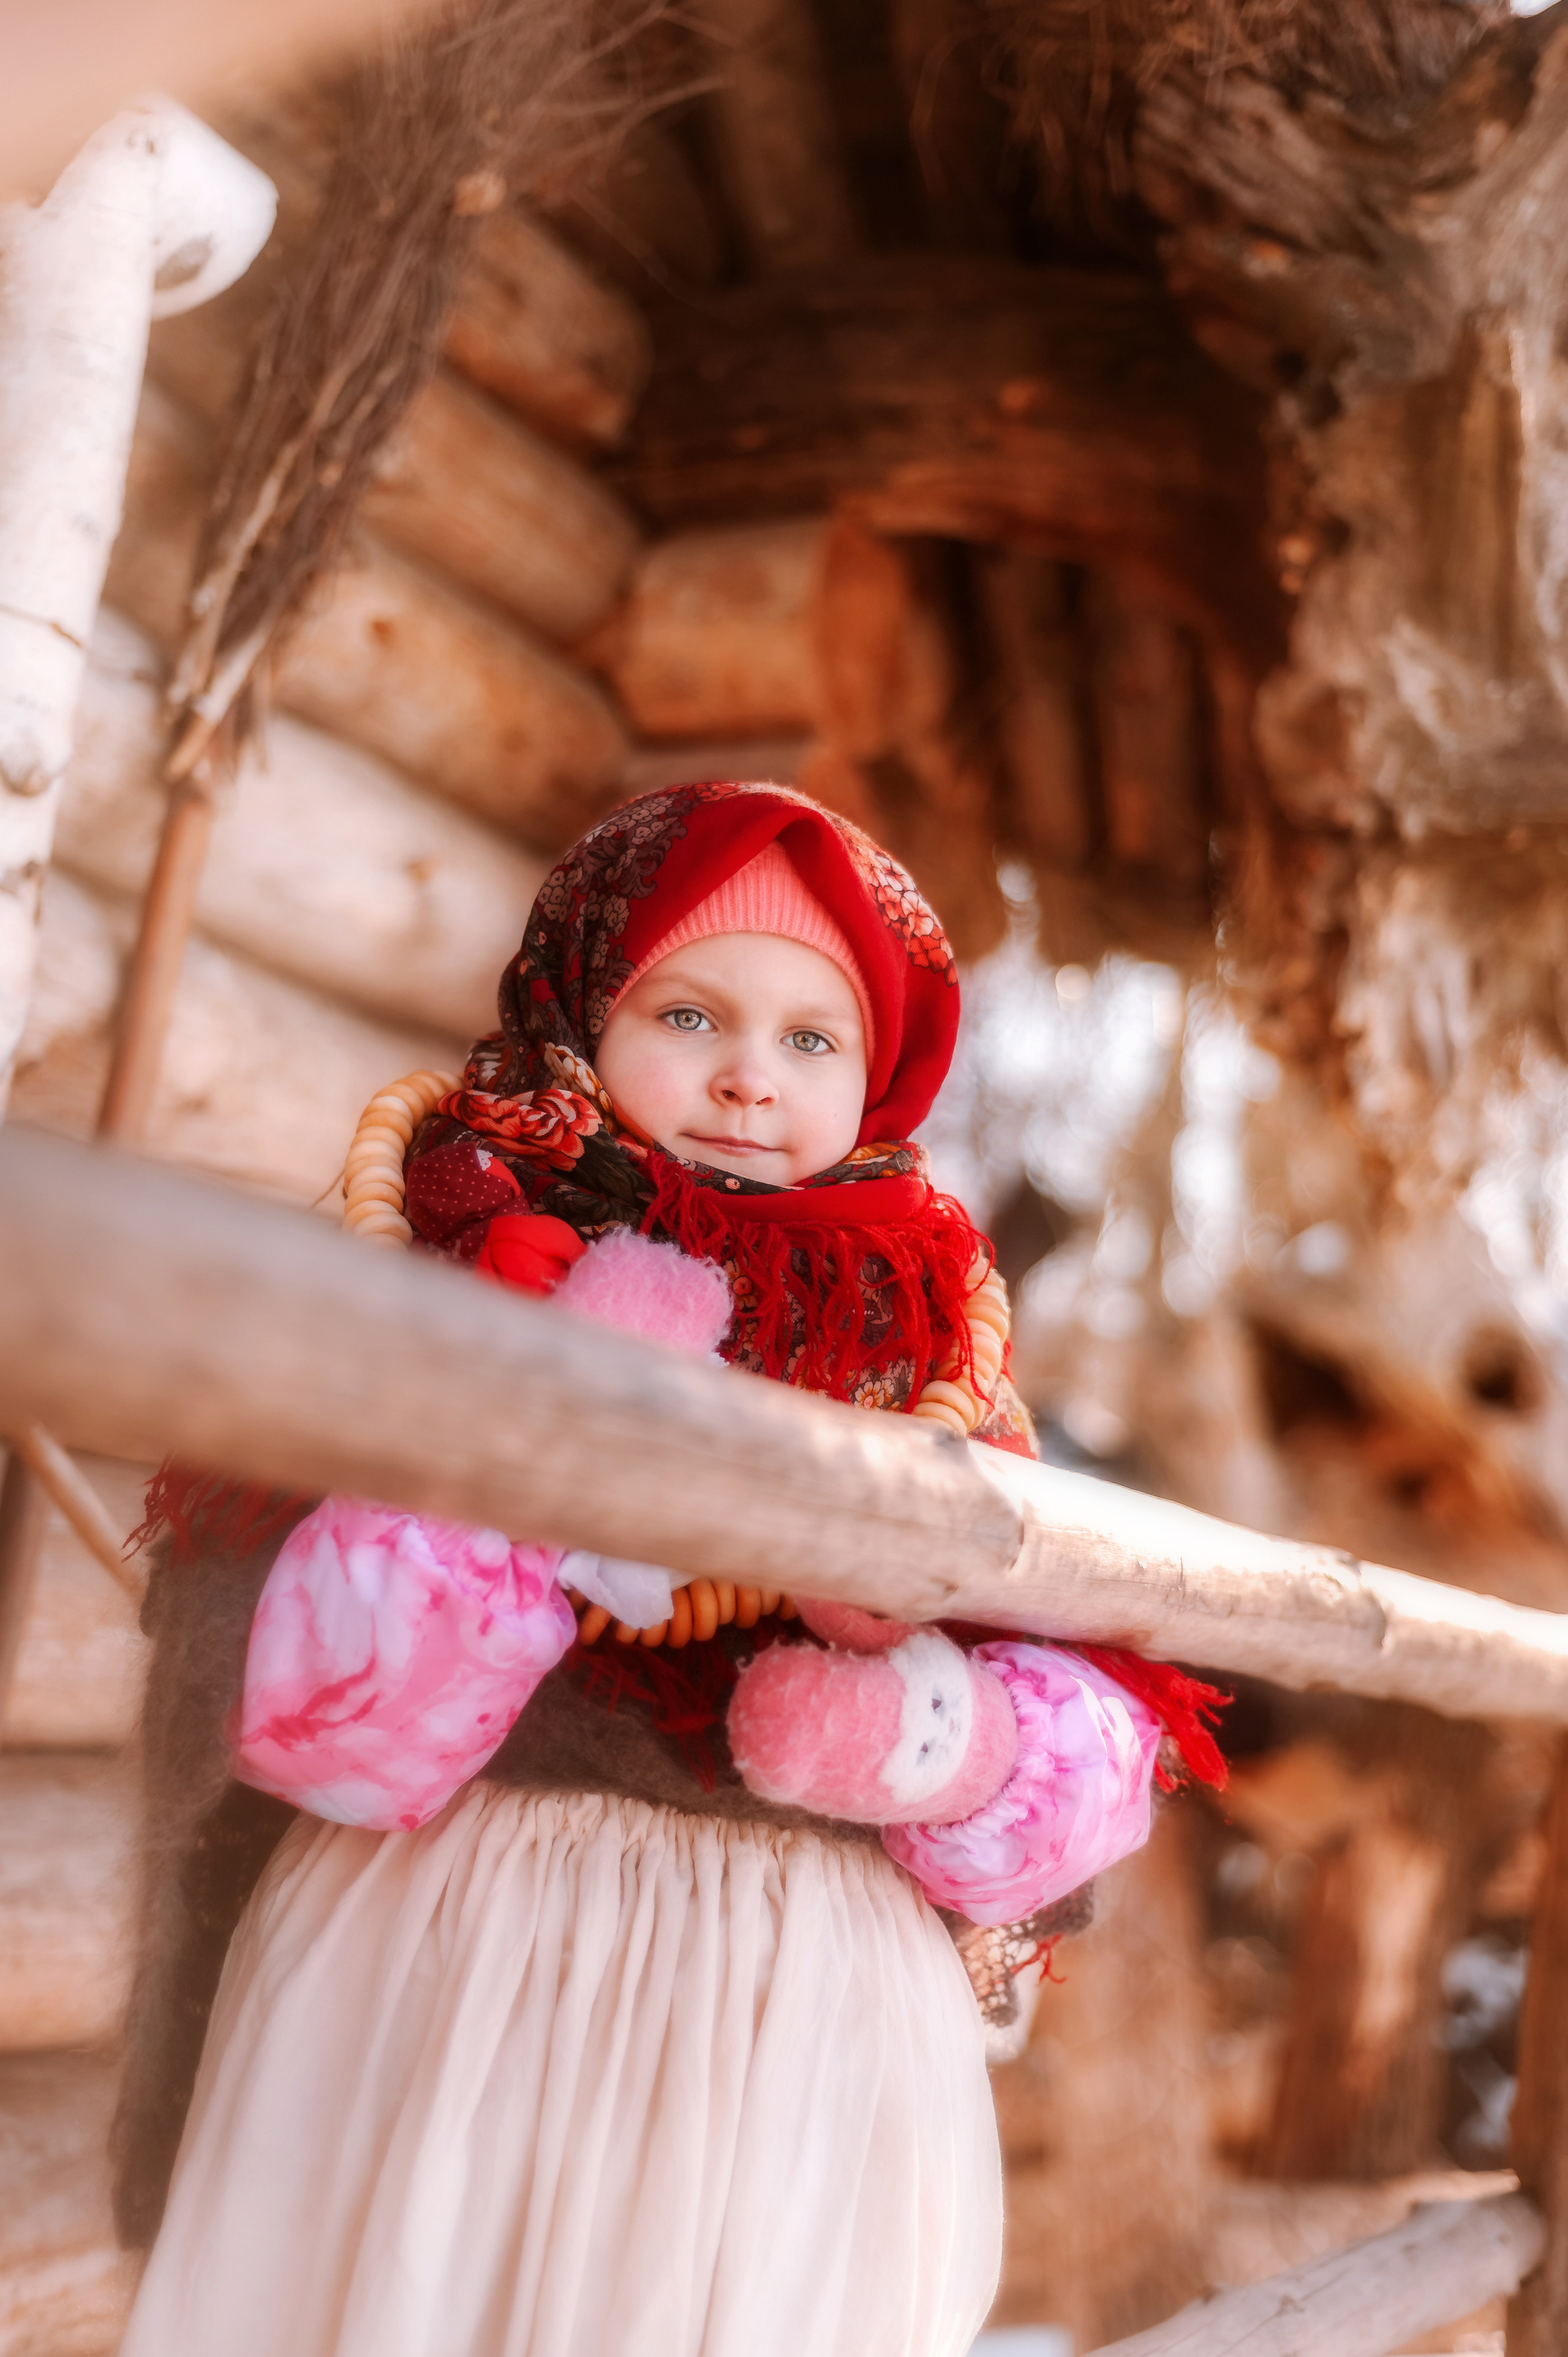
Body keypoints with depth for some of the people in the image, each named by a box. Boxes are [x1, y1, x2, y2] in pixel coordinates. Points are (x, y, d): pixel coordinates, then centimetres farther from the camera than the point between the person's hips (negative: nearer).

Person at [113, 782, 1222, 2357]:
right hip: (434, 2019, -2)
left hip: (811, 2052, 2)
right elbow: (291, 1704, -12)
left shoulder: (928, 1352, 6)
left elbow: (1094, 1757, 0)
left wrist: (934, 1730, -21)